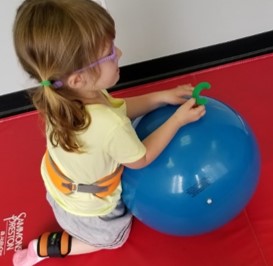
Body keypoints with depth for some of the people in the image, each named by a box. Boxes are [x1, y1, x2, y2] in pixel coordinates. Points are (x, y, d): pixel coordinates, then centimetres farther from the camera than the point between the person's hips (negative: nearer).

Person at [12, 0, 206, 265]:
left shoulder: (60, 98, -25)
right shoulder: (111, 127, -46)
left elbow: (119, 107, -7)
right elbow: (140, 159, -22)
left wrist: (163, 97, -11)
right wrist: (178, 119, -17)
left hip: (60, 186, 7)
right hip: (89, 210, -6)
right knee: (114, 239, 28)